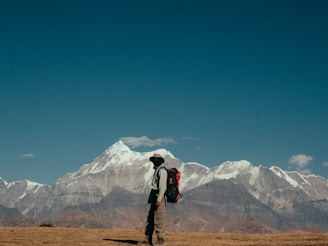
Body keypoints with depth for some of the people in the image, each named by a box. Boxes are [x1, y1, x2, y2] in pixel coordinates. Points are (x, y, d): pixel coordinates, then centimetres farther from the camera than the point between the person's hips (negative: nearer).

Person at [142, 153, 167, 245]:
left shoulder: (162, 171, -11)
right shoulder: (157, 170, 20)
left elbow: (163, 186, -18)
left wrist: (159, 199, -23)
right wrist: (151, 199, 20)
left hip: (159, 197, -10)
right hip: (154, 197, 10)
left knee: (159, 218, -8)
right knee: (150, 218, 10)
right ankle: (148, 238, 13)